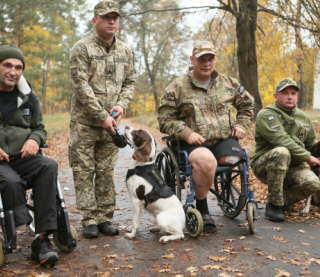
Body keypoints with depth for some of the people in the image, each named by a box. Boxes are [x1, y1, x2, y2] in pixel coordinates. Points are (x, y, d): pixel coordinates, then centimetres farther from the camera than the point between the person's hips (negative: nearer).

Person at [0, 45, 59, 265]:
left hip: (22, 158, 3)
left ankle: (42, 240, -30)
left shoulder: (29, 98, 12)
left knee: (49, 166, -29)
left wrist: (35, 140, -5)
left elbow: (39, 128, 22)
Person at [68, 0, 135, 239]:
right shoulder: (82, 48, -6)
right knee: (84, 171, 0)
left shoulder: (125, 51, 10)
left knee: (106, 172, 9)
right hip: (84, 122, -4)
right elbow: (81, 86, -12)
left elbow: (129, 82, 14)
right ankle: (90, 220, 9)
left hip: (111, 123, 4)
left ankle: (105, 218, 17)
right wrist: (102, 116, -16)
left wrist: (122, 104, -7)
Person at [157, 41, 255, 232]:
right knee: (205, 160, -37)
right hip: (194, 143, -3)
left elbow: (248, 104, 30)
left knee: (232, 158, -31)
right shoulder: (177, 87, 4)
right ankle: (202, 209, -14)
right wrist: (186, 133, -13)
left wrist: (242, 125, 13)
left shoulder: (229, 83, 15)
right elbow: (165, 119, 2)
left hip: (224, 139, 4)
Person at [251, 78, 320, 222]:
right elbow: (282, 141, -21)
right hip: (265, 166, -5)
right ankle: (273, 204, -23)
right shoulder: (266, 115, -9)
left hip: (292, 167, 5)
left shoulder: (304, 118, 14)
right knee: (281, 152, -38)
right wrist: (307, 157, -17)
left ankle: (283, 200, 5)